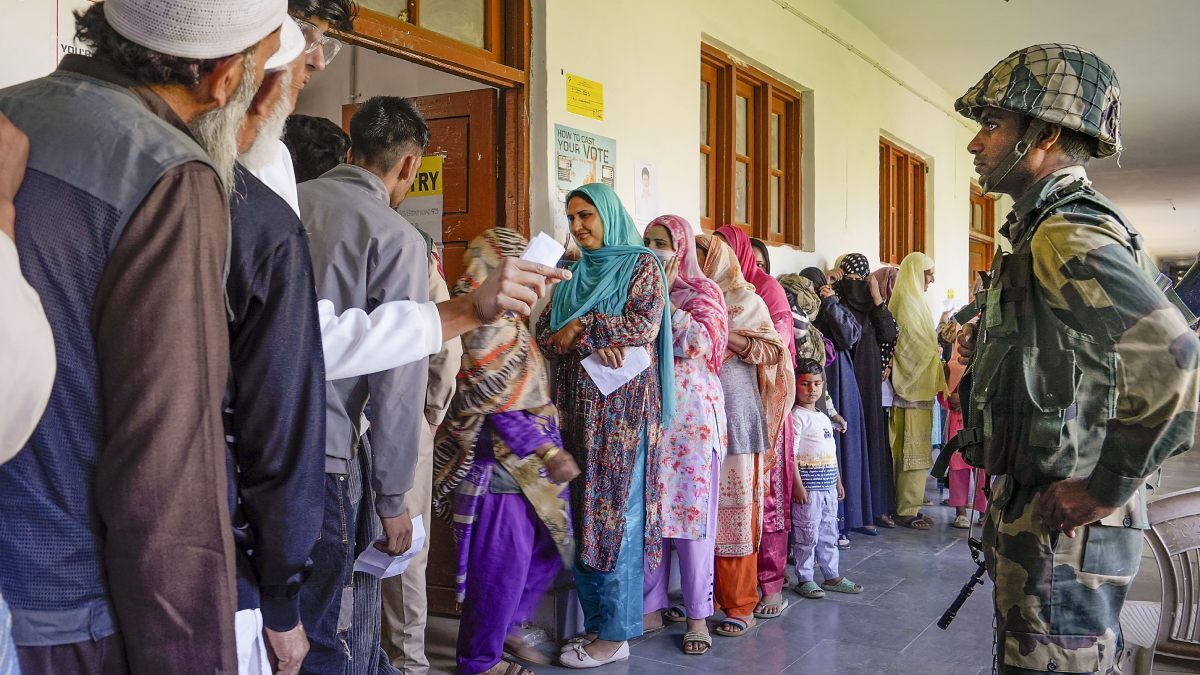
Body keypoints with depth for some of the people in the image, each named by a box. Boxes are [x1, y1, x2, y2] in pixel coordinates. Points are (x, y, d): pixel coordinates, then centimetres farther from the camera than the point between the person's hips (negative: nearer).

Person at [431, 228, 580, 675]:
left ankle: (504, 626, 33)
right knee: (504, 562, 1)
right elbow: (499, 403, -22)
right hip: (499, 462, -10)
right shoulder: (487, 321, -17)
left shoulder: (504, 318, 14)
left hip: (520, 463, 10)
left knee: (548, 547, 17)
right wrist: (547, 452, -22)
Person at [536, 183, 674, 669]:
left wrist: (580, 327, -9)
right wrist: (593, 345, -12)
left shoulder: (642, 265, 2)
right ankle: (595, 622, 15)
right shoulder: (572, 276, 17)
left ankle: (615, 634, 3)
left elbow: (645, 325, -13)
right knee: (584, 516, 5)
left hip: (625, 406, -5)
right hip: (578, 406, 6)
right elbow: (545, 337, 6)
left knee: (617, 515, -4)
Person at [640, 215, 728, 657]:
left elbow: (701, 344, -12)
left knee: (690, 511, -1)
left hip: (691, 413, -3)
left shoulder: (702, 292, 4)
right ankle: (652, 606, 16)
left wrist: (665, 297, -9)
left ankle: (697, 614, 9)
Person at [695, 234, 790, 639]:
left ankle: (740, 605, 2)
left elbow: (772, 350, -3)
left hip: (733, 415, -4)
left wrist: (725, 334, -11)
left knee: (734, 507, -3)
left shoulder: (745, 300, 4)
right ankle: (705, 594, 13)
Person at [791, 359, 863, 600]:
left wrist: (838, 481, 21)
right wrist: (797, 485, -21)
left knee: (829, 534, 16)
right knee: (807, 535, -1)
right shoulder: (797, 416, -11)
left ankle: (832, 576, 26)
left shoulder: (824, 418, 16)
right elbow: (790, 453, -17)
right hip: (808, 487, -8)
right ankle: (804, 579, 10)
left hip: (828, 487, 8)